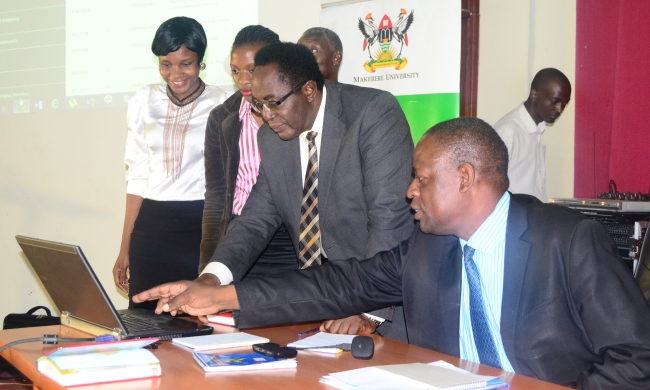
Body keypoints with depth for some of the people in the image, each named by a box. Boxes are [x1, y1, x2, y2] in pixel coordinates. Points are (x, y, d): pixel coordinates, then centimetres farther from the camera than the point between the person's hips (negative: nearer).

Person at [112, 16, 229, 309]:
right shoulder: (144, 102, 7)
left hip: (203, 229, -3)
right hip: (151, 229, 3)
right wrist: (125, 249, 11)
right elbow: (137, 177, 12)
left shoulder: (222, 106, -5)